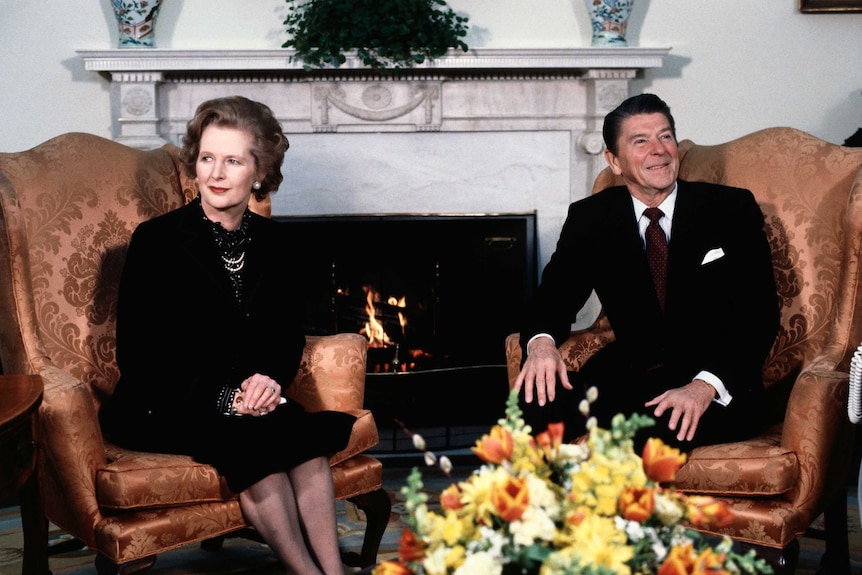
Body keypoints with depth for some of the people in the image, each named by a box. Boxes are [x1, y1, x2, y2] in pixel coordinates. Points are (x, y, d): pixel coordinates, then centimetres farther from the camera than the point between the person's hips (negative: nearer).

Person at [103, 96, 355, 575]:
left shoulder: (275, 243, 7)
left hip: (251, 398, 4)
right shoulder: (156, 241, -7)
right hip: (160, 408, -4)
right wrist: (221, 395, -20)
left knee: (306, 434, -27)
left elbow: (290, 337, 14)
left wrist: (270, 378, -11)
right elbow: (137, 355, -9)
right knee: (252, 442, -32)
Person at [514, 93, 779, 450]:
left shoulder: (732, 210, 1)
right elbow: (553, 296, 4)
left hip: (717, 391, -2)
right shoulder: (589, 218, 9)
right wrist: (541, 341, -22)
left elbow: (759, 316, -6)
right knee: (538, 400, -28)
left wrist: (706, 386, -24)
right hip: (628, 376, 2)